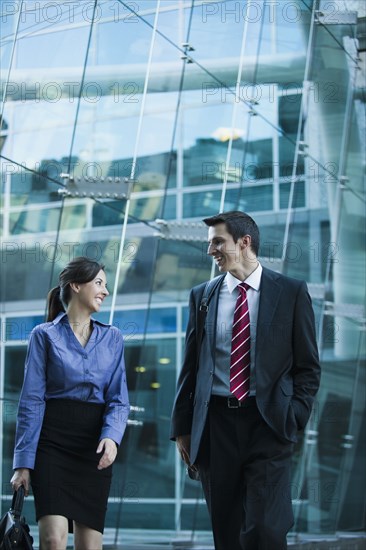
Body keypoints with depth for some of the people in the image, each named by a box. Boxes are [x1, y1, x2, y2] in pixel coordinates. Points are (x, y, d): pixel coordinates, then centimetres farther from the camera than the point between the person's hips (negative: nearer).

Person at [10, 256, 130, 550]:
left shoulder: (112, 337, 12)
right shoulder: (45, 335, 2)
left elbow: (118, 399, 5)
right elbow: (32, 400, -2)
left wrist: (111, 436, -16)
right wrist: (24, 462, -8)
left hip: (95, 446, 3)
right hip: (53, 440, -3)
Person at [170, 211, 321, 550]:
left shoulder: (291, 292, 3)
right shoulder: (202, 296, 10)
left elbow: (308, 365, 4)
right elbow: (190, 367, 12)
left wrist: (294, 417, -7)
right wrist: (182, 427, 7)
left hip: (267, 424, -3)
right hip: (215, 424, 3)